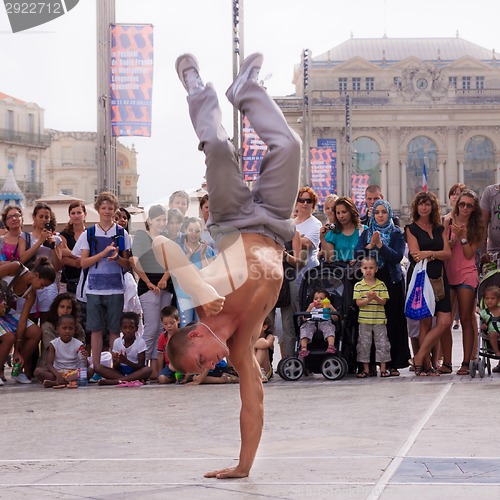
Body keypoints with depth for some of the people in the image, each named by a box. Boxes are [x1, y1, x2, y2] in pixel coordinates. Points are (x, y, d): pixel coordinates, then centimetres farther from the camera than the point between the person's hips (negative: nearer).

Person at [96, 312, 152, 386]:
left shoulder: (140, 342, -7)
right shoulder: (117, 342, 1)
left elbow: (141, 366, -12)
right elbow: (115, 368, 0)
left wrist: (126, 361, -27)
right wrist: (117, 362, -23)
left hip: (135, 372, -2)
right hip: (120, 372, 3)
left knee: (148, 370, -36)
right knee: (98, 368, -18)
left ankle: (113, 381, -36)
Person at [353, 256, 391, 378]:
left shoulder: (381, 285, 3)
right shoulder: (358, 285, 2)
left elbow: (383, 302, -3)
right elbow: (358, 303, -4)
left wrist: (376, 297, -22)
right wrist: (368, 300, -21)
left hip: (379, 320, 0)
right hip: (364, 320, 0)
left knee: (382, 343, 1)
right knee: (364, 344, 3)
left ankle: (383, 368, 8)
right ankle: (366, 369, 11)